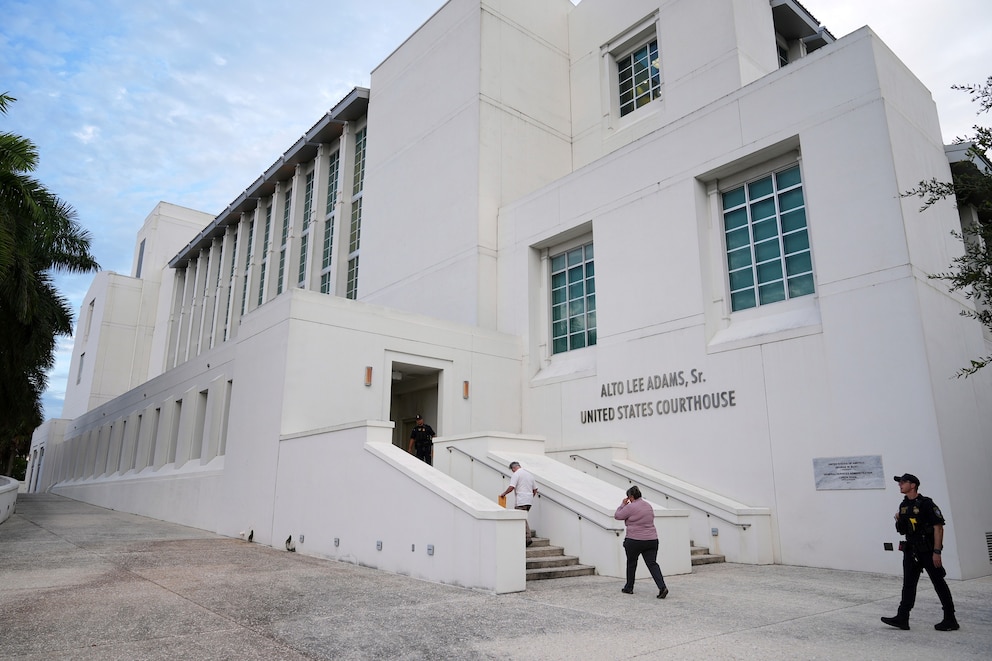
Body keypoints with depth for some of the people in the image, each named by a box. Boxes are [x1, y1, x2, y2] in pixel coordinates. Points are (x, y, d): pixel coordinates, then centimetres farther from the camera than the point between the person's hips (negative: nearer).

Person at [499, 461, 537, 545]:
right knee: (523, 519, 16)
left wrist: (503, 494, -4)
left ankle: (527, 539, -4)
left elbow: (511, 487, -18)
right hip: (529, 501, 8)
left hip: (521, 501, -8)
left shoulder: (516, 474, -7)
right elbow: (535, 489, 18)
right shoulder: (529, 474, 17)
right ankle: (528, 538, 10)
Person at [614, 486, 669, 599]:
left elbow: (617, 516, -5)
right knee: (652, 564, 2)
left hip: (634, 541, -5)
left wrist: (623, 504, 6)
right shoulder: (648, 505, 11)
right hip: (652, 539, 5)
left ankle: (629, 587, 24)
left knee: (631, 563, 12)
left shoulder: (630, 507, -13)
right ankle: (662, 587, -15)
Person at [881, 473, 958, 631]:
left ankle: (950, 620, 16)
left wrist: (937, 552, -21)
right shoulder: (903, 506, 11)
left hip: (928, 550, -7)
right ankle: (902, 618, 5)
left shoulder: (925, 503, -13)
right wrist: (899, 521, -4)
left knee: (939, 583, 4)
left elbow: (938, 527, -17)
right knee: (908, 584, 5)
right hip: (911, 550, 7)